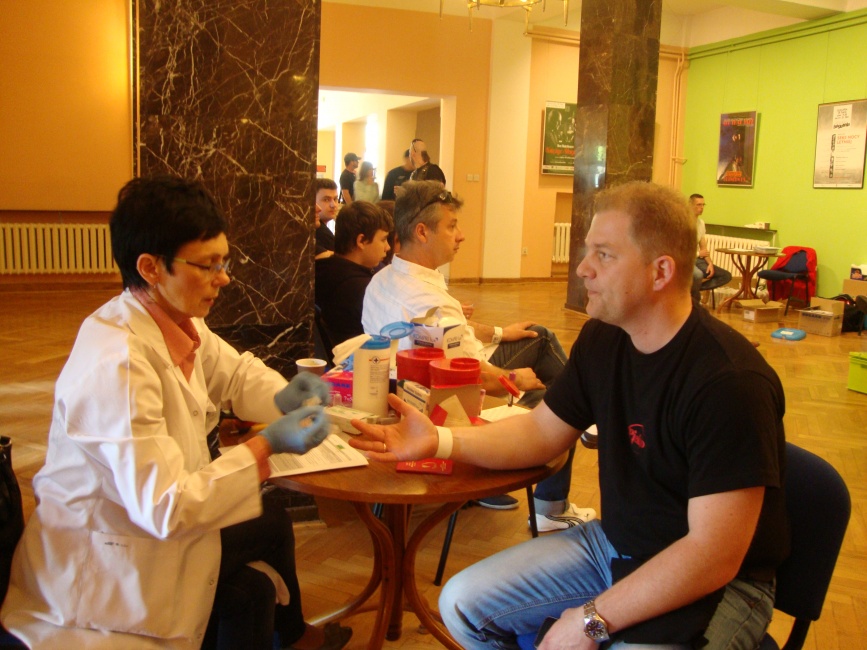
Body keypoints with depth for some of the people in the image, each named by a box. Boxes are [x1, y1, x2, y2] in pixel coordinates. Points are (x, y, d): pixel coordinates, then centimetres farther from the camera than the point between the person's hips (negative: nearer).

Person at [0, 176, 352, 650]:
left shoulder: (177, 322, -7)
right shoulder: (116, 365, -33)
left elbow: (233, 372, 11)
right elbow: (163, 508, -31)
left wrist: (281, 396, -10)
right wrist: (266, 446, -29)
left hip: (148, 518, 9)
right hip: (98, 567, -9)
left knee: (273, 524, 13)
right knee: (249, 591, -10)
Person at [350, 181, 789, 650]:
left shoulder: (731, 381, -27)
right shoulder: (602, 339, -4)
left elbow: (714, 555, -27)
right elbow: (541, 431, 5)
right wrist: (441, 441, -11)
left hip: (717, 582, -7)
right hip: (615, 543, 7)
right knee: (463, 604, 4)